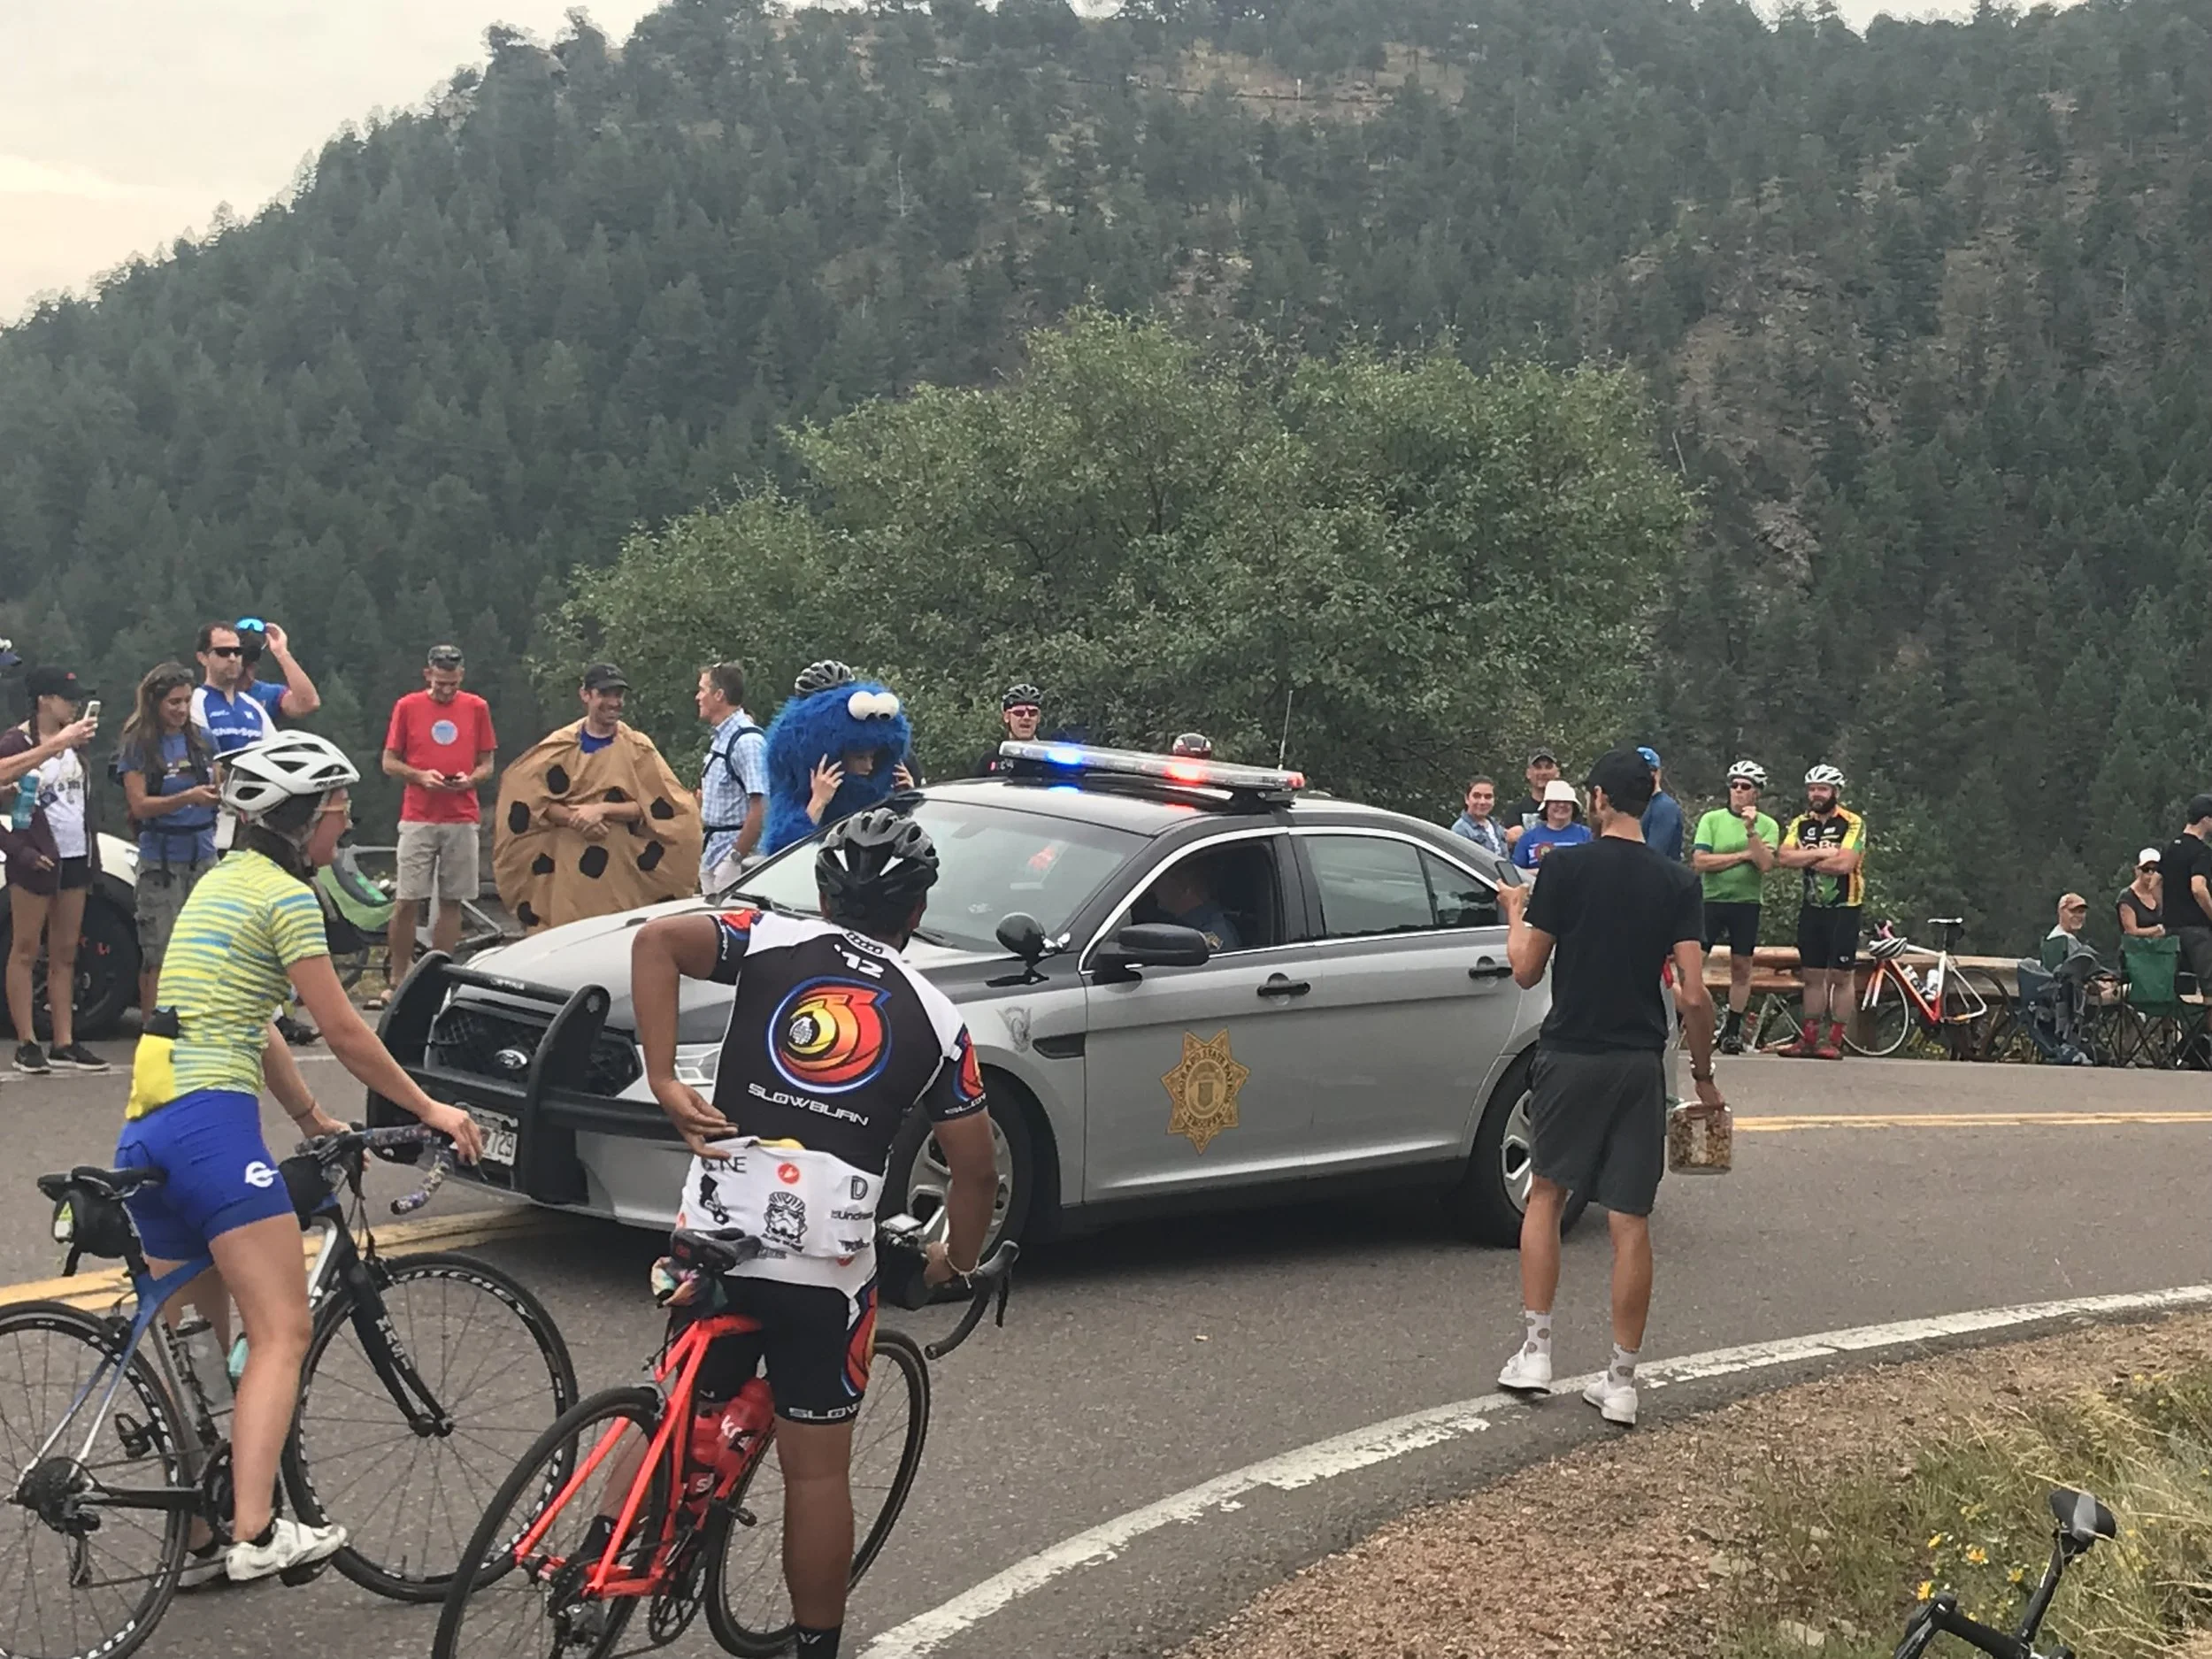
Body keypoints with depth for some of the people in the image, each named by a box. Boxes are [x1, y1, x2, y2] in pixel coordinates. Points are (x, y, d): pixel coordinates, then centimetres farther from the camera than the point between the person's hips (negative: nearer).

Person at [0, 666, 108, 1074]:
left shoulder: (74, 743, 11)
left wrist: (93, 851, 13)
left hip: (75, 859, 7)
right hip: (37, 862, -7)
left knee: (65, 955, 8)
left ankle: (64, 1043, 11)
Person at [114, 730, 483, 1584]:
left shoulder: (221, 882, 22)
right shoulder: (286, 896, -6)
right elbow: (345, 1033, -5)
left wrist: (316, 1120, 23)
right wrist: (429, 1109, 5)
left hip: (146, 1128, 10)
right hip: (212, 1120, -9)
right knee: (282, 1334, -9)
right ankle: (256, 1533, -18)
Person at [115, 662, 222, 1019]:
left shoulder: (201, 740, 8)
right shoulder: (138, 745, -4)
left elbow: (217, 788, 16)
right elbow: (139, 805, -10)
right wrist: (188, 798, -24)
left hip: (203, 855, 4)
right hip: (160, 860, -4)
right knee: (159, 954, -3)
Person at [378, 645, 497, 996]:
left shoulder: (477, 708, 7)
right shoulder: (407, 707, 3)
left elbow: (487, 763, 11)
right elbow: (389, 762, 6)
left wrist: (470, 779, -10)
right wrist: (420, 776, -12)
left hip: (463, 820, 2)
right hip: (418, 819, -1)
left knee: (451, 902, 3)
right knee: (407, 901, -4)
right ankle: (396, 981, 3)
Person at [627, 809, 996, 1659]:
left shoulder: (774, 941, 8)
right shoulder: (934, 1016, 10)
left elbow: (656, 940, -10)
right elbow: (975, 1168, 14)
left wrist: (665, 1083, -7)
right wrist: (958, 1260, 31)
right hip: (829, 1262, -1)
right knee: (818, 1469, 10)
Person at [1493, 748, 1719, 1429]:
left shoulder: (1566, 868, -7)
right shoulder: (1677, 883, 0)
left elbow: (1527, 970, -2)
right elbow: (1693, 995, -6)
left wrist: (1515, 912, 16)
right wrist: (1704, 1073, 6)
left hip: (1570, 1054, -2)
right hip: (1640, 1064, 2)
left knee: (1546, 1192, 16)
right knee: (1630, 1221, 4)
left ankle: (1534, 1350, 9)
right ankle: (1621, 1380, 7)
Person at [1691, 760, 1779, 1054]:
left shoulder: (1767, 826, 4)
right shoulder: (1712, 819, 2)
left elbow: (1765, 864, -12)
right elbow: (1700, 861, -10)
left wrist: (1751, 831, -22)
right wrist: (1743, 855, -11)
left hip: (1746, 904, 1)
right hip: (1711, 900, -1)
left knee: (1741, 968, 6)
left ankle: (1732, 1031, 15)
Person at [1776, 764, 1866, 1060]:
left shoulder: (1852, 824, -8)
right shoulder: (1800, 824, 7)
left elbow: (1844, 863, -22)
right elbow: (1783, 858, -7)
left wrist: (1806, 859, -11)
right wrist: (1821, 853, -16)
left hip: (1843, 909, -5)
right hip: (1812, 908, 5)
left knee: (1840, 977, -1)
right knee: (1813, 977, 8)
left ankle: (1834, 1041, 2)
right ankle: (1809, 1038, 12)